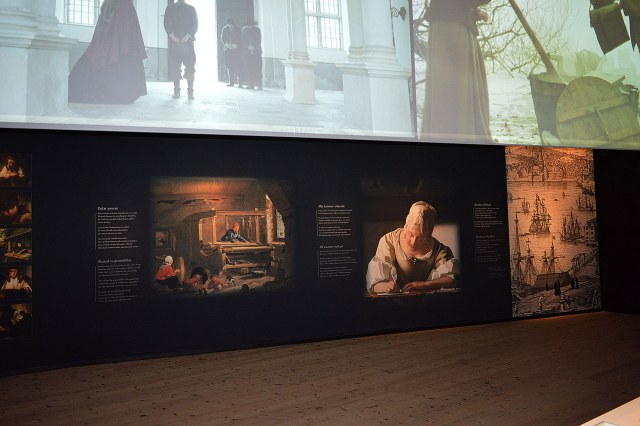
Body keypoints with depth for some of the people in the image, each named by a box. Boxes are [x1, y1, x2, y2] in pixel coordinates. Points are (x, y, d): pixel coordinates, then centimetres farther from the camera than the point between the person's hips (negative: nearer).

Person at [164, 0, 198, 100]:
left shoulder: (191, 9, 16)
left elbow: (195, 25, 6)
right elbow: (166, 23, 8)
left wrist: (188, 36, -9)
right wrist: (172, 35, -9)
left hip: (187, 41, 0)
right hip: (174, 41, 0)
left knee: (190, 67, -8)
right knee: (174, 67, -6)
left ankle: (190, 91, -8)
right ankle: (176, 91, -4)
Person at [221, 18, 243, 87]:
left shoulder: (238, 30, 2)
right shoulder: (225, 29, 9)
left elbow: (240, 40, 1)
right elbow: (222, 38, 6)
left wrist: (236, 44, -17)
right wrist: (226, 44, -12)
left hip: (236, 49, -3)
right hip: (228, 49, 3)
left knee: (237, 65, -10)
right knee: (229, 65, -1)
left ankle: (239, 82, -11)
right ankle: (231, 82, 3)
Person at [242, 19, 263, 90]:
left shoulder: (257, 30, 3)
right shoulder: (244, 30, 8)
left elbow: (259, 41, 1)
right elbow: (243, 41, 6)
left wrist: (253, 47, -10)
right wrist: (248, 46, -9)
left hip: (256, 51, -2)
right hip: (247, 52, 2)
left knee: (257, 68, -8)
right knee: (249, 68, -2)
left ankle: (259, 85, -9)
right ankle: (251, 84, 1)